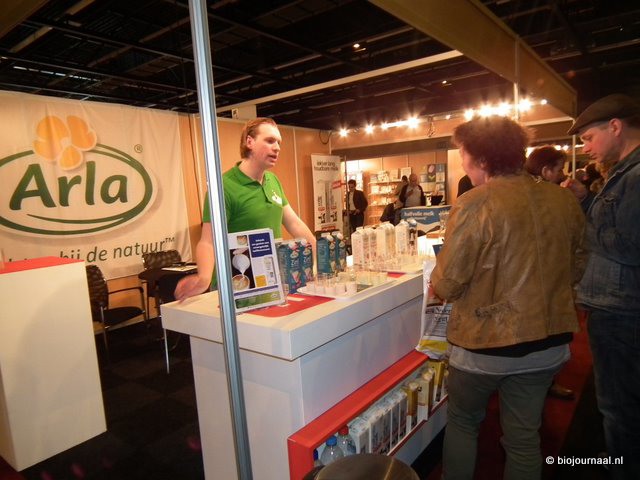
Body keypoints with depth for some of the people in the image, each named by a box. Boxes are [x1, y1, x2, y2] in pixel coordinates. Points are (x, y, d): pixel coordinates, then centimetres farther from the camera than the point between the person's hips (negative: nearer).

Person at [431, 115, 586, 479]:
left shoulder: (475, 204, -20)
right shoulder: (564, 200, -2)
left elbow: (446, 285, -18)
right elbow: (576, 268, 10)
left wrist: (438, 283, 3)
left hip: (486, 345, -5)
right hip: (549, 343, 5)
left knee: (463, 421, 20)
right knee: (524, 436, 20)